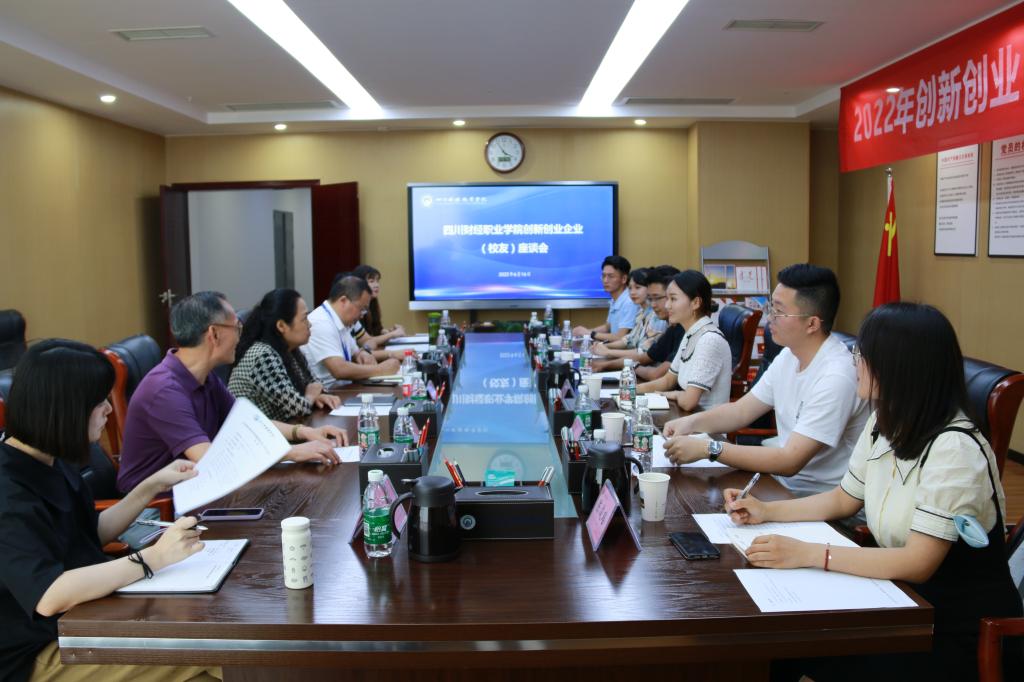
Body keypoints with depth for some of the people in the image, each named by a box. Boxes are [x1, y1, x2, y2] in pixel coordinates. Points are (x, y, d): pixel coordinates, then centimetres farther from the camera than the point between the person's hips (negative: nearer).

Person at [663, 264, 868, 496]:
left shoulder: (836, 377, -26)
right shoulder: (789, 356, 2)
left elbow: (790, 462, -28)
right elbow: (741, 410, 9)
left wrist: (708, 448, -28)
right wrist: (692, 422, -9)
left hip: (818, 497, -7)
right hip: (783, 473, 7)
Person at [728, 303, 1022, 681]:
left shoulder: (955, 448, -25)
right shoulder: (883, 425, 1)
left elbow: (917, 564, -28)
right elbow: (844, 499, 14)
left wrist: (808, 554, -31)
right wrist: (766, 511, 3)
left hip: (962, 634, -7)